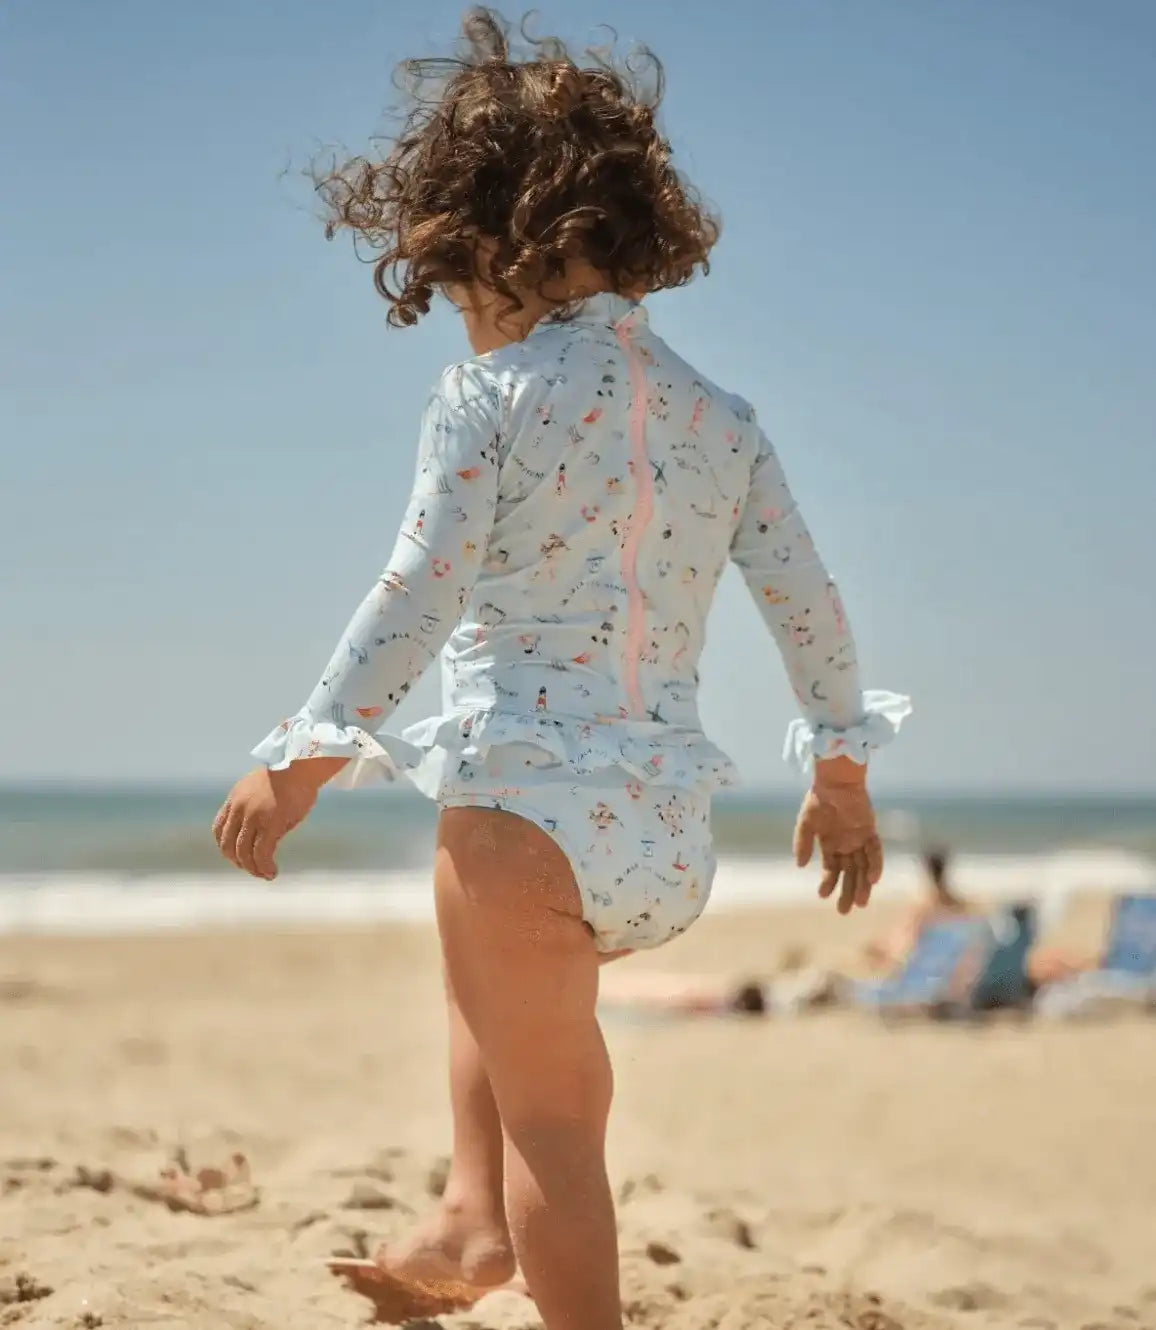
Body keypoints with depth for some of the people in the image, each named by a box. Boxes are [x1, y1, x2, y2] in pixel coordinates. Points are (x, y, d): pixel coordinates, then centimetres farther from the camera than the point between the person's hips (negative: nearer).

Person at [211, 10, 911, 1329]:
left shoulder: (489, 393, -8)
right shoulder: (718, 415, 9)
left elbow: (419, 594, -15)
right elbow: (806, 601, 9)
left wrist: (300, 762, -10)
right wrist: (841, 770, 22)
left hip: (529, 799, -7)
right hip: (665, 819, 7)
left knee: (551, 1114, 1)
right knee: (491, 972, 35)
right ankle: (475, 1219, 29)